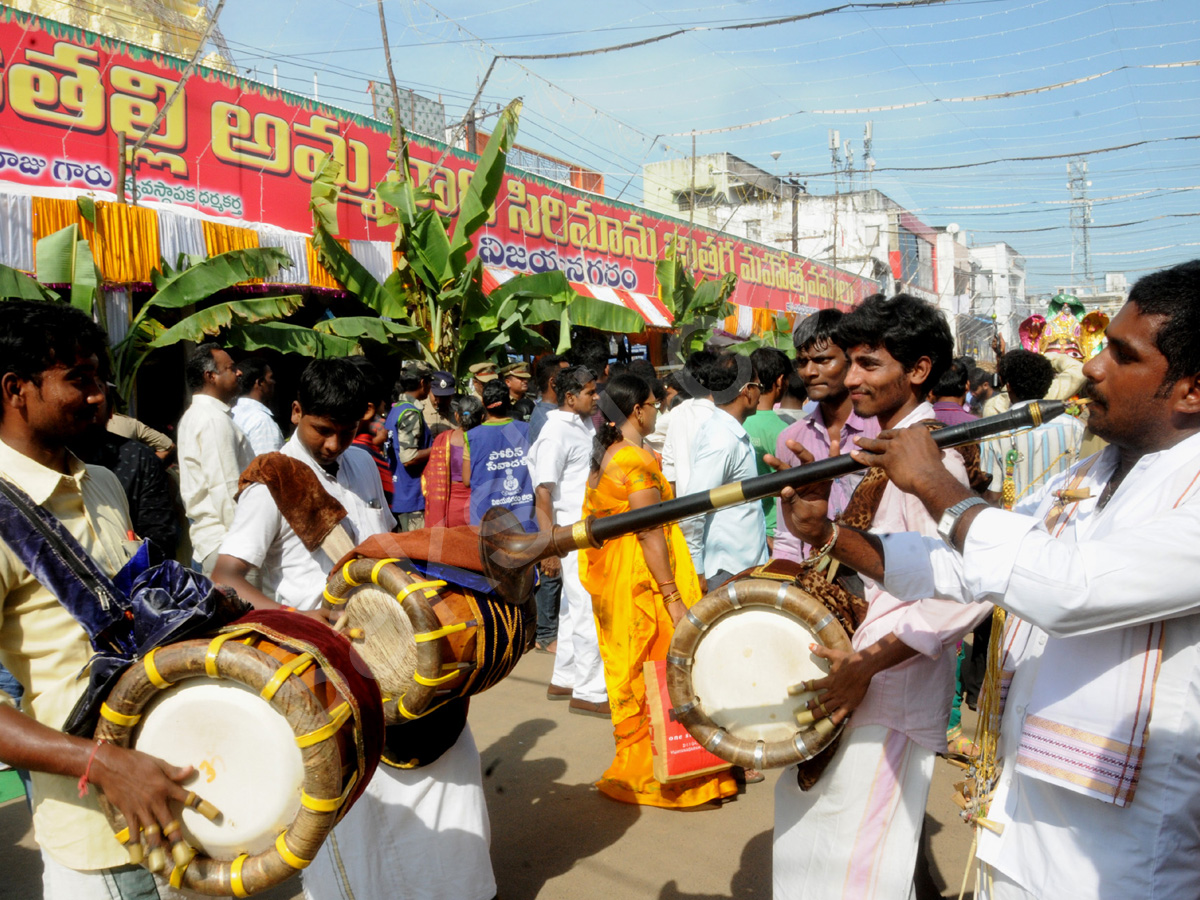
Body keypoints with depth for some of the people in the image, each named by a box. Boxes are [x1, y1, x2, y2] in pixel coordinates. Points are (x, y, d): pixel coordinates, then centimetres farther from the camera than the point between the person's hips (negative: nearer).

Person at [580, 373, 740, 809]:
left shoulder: (601, 457, 10)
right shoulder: (638, 460, -17)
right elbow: (649, 534, -21)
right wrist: (674, 597, -20)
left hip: (610, 578, 9)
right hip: (642, 581, -9)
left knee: (627, 671, 16)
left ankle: (632, 765, 27)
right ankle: (652, 775, 11)